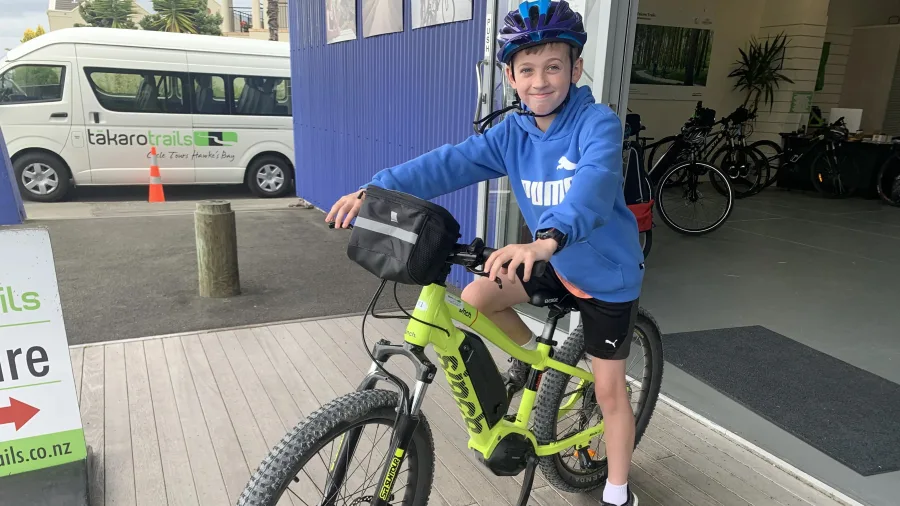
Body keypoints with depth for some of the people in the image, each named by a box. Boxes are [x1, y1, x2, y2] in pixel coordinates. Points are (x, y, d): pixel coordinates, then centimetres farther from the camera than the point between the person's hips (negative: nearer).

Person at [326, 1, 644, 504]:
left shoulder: (598, 123, -23)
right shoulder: (513, 132, -7)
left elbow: (595, 184, -43)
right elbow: (452, 162, -20)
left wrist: (546, 240, -63)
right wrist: (375, 190, -34)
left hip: (608, 273, -5)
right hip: (554, 262, 5)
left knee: (609, 390, 4)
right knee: (475, 298, -11)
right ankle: (531, 351, 18)